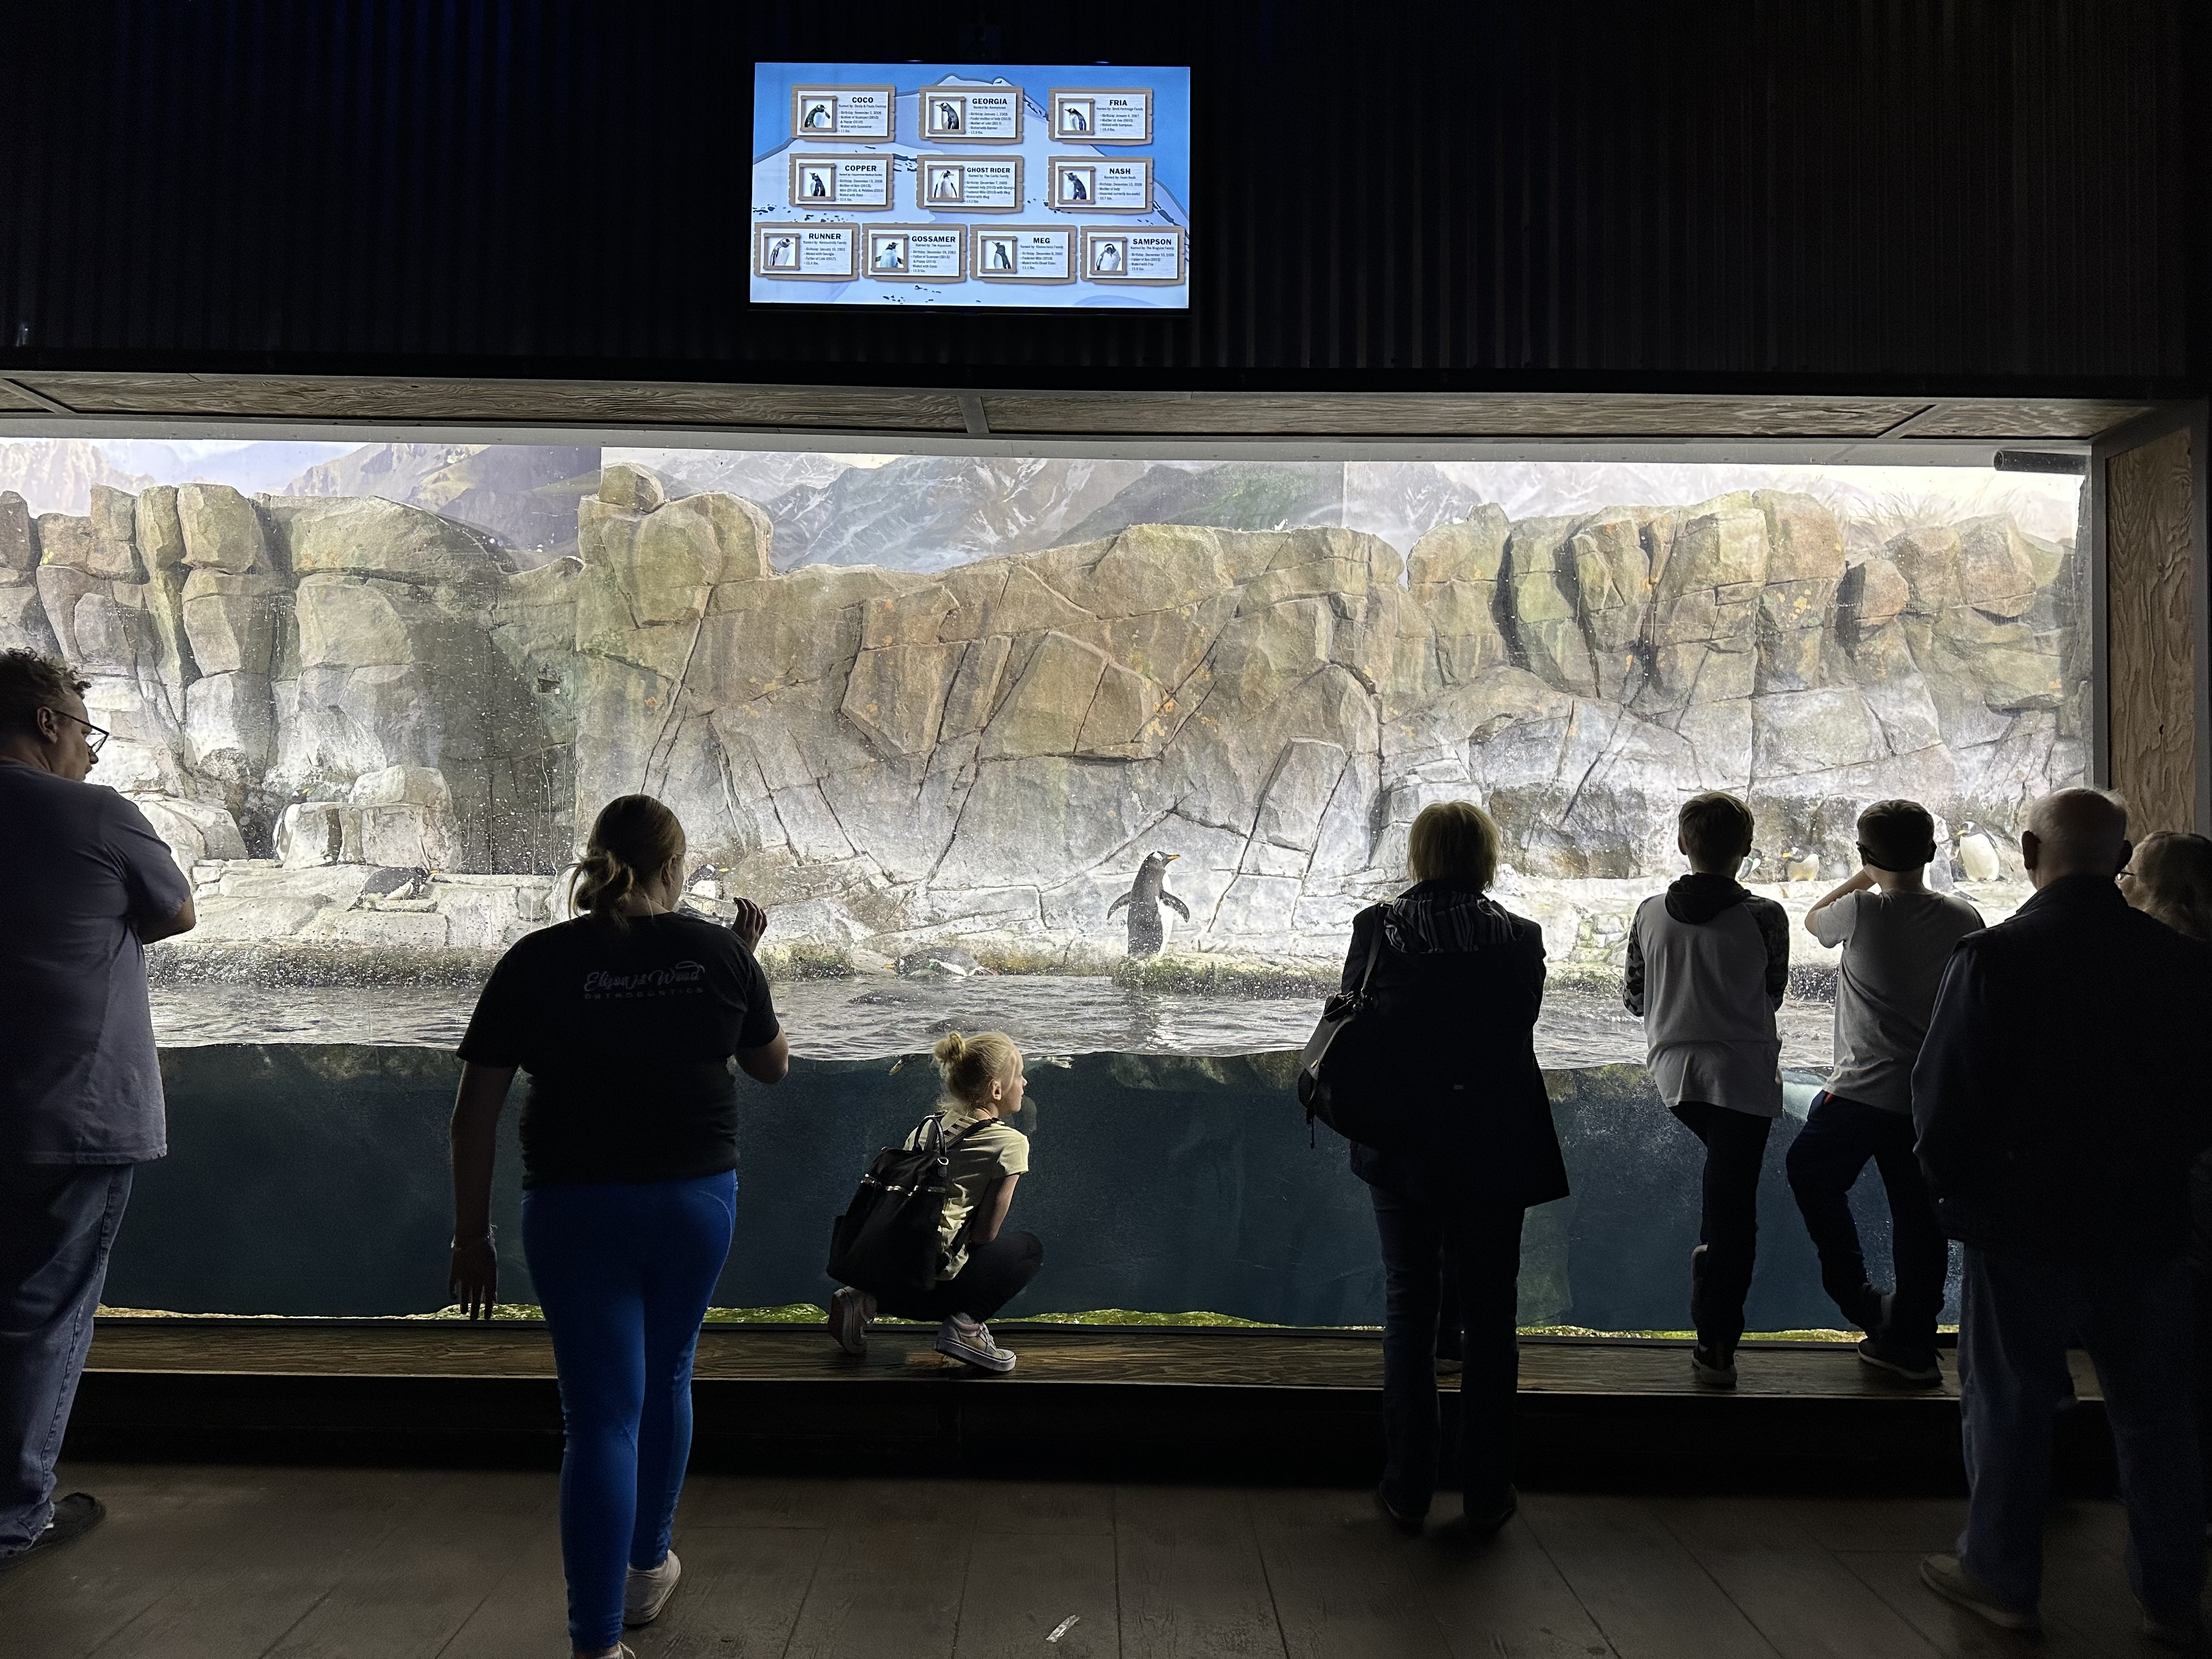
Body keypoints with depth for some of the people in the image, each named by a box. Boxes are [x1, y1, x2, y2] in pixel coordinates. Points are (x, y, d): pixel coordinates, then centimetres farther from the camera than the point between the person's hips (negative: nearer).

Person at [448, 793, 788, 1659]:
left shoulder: (535, 962, -7)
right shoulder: (719, 953, -5)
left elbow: (475, 1112, -5)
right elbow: (772, 1064, 11)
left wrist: (471, 1236, 4)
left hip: (573, 1211, -1)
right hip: (695, 1199, 2)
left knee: (603, 1413, 5)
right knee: (665, 1379, 23)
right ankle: (647, 1567, 41)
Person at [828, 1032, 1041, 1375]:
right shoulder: (1011, 1142, -4)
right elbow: (984, 1234, -3)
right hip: (933, 1272, -6)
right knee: (1029, 1248, 19)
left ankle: (867, 1301, 15)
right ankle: (967, 1323, -1)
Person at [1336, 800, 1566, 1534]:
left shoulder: (1377, 929, -8)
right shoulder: (1519, 938, -7)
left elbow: (1352, 1028, -1)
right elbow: (1521, 1026, 3)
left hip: (1402, 1147, 0)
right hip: (1495, 1150, 0)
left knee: (1408, 1307, 12)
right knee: (1489, 1313, 11)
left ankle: (1408, 1489, 17)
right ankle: (1486, 1492, 19)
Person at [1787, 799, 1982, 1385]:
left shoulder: (1863, 910, -13)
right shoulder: (1964, 919, -1)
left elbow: (1813, 919, 11)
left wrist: (1863, 878, 20)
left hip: (1864, 1090, -4)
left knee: (1810, 1171, 18)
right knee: (1917, 1210, 11)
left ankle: (1858, 1298, 14)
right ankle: (1911, 1342, 17)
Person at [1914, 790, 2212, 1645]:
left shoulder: (1992, 956, -15)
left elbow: (1942, 1095, -13)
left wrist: (1955, 1188, 3)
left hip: (2022, 1223, -3)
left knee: (2010, 1403, 10)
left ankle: (2001, 1576, 23)